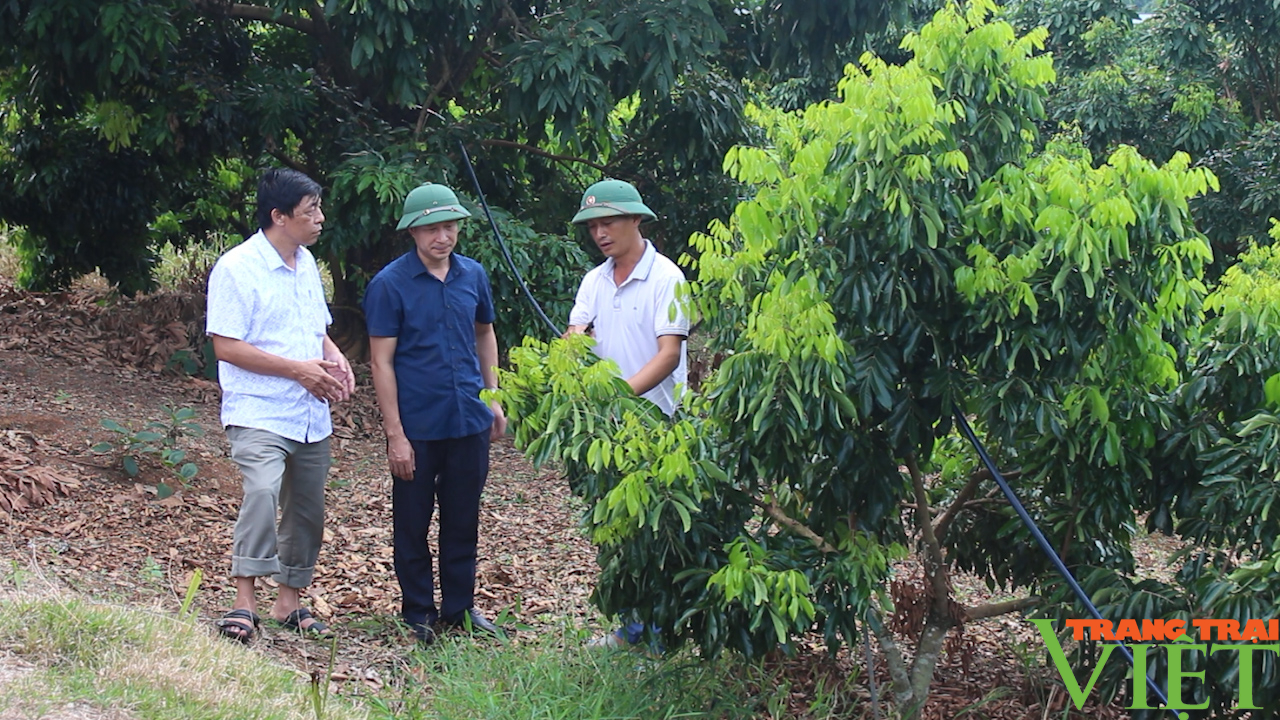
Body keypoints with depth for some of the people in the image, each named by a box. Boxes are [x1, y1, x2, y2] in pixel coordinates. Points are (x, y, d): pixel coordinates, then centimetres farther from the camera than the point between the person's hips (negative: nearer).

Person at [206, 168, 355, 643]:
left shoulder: (305, 264, 14)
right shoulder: (238, 268, -11)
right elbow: (226, 346, -16)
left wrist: (335, 359, 3)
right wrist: (299, 370, -17)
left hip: (311, 417, 8)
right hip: (260, 415, -8)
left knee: (307, 510, 11)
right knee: (262, 493, -27)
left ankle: (289, 602, 24)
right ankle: (244, 603, -23)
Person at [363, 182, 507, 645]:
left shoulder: (472, 275, 3)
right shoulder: (390, 285, -10)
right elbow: (381, 361, -10)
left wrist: (492, 398, 14)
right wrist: (395, 433, -13)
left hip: (468, 422, 4)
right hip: (417, 427, -4)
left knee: (463, 519, 13)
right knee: (413, 523, 7)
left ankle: (460, 606, 26)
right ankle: (418, 612, 20)